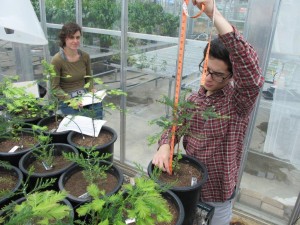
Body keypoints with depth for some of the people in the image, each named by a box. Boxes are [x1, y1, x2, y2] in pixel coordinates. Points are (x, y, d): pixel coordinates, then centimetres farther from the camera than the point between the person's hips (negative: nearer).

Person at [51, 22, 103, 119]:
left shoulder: (85, 56, 3)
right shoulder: (57, 60, -10)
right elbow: (55, 87, -6)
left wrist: (92, 90, -4)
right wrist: (70, 99, -20)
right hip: (66, 99, -4)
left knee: (98, 104, -27)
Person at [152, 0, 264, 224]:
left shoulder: (239, 101, -21)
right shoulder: (193, 99, -2)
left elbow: (252, 74, -41)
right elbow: (175, 128, -1)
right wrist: (164, 146, -26)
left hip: (216, 197, -4)